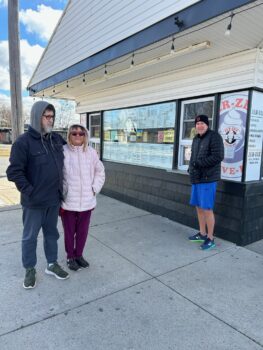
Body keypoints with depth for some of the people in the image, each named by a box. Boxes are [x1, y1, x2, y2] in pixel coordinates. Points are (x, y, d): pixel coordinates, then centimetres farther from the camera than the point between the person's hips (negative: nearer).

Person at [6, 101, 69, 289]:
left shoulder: (57, 139, 4)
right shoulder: (23, 141, -13)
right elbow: (14, 171, -14)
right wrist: (29, 191, -17)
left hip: (54, 199, 5)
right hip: (35, 201, -5)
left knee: (52, 233, 19)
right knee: (30, 237, 12)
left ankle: (52, 264, 37)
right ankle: (30, 270, 31)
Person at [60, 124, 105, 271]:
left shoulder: (91, 152, 0)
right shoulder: (62, 152, -11)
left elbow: (100, 172, 10)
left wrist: (94, 189, 2)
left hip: (86, 201, 3)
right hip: (67, 201, -3)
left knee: (83, 231, 17)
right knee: (69, 232, 14)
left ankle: (79, 254, 40)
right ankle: (70, 257, 36)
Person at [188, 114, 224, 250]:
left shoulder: (214, 136, -8)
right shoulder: (196, 138, 17)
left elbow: (218, 156, -17)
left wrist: (199, 163, -18)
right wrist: (191, 168, 5)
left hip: (208, 178, -8)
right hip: (196, 178, 8)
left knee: (207, 209, -4)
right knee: (199, 207, 13)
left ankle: (210, 239, 9)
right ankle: (202, 234, 26)